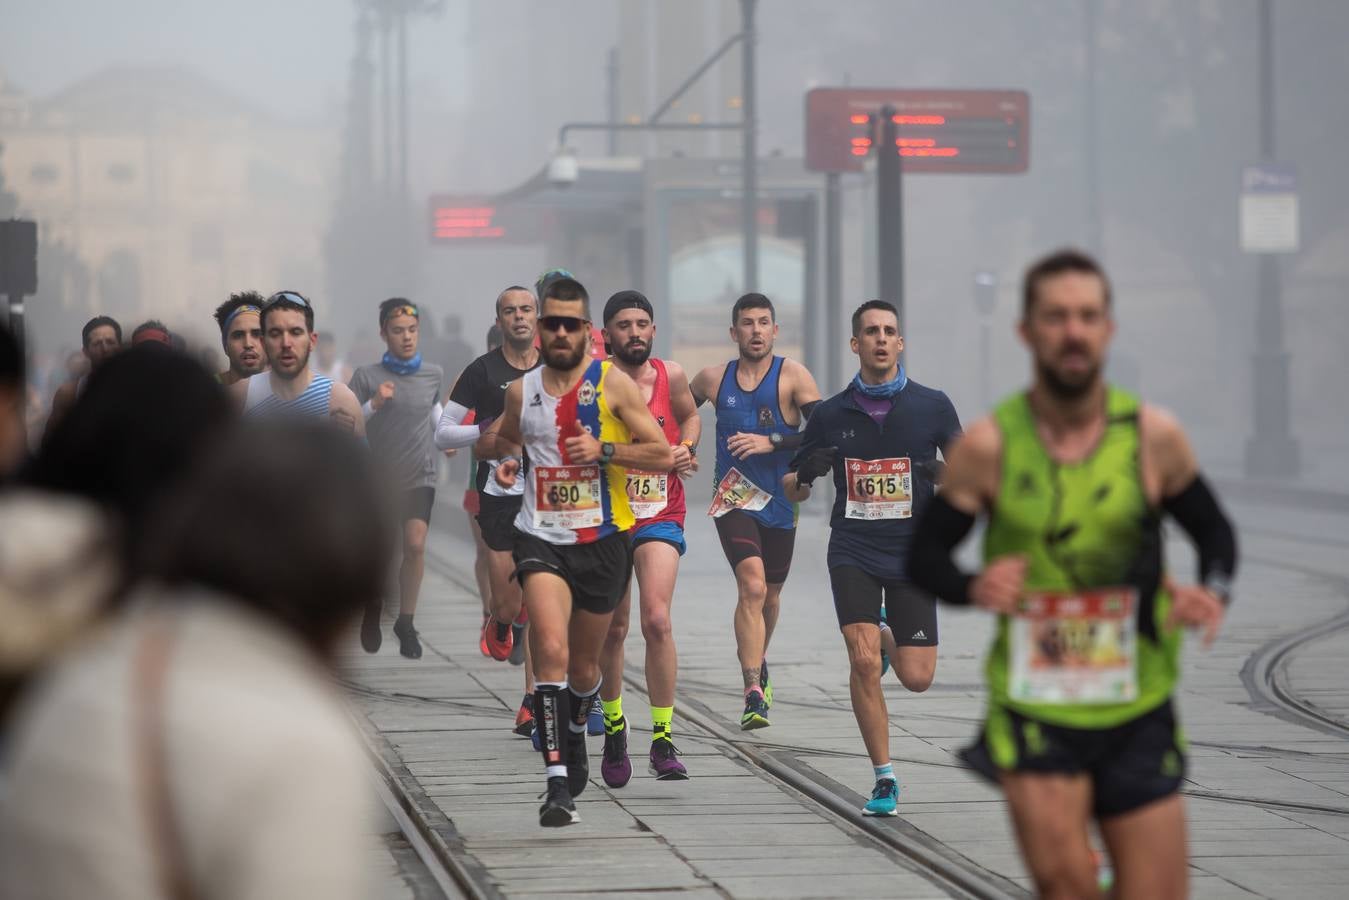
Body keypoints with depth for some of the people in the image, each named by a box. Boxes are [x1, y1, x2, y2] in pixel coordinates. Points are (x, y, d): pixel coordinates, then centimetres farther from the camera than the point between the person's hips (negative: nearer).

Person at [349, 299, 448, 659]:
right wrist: (374, 404, -24)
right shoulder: (367, 376, -8)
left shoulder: (434, 374, 0)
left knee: (415, 544, -18)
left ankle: (406, 621, -4)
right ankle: (374, 606, 39)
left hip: (420, 477, 1)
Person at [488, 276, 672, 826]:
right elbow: (504, 440, 28)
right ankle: (558, 783, -24)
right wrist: (505, 465, 8)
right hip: (541, 537, 0)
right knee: (551, 651, -20)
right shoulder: (522, 391, 6)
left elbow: (663, 454, -6)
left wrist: (604, 450, -18)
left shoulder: (613, 384, -4)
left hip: (602, 539, 0)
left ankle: (575, 735, 48)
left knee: (583, 665, 14)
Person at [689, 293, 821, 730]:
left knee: (770, 595, 17)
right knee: (752, 585, -21)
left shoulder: (792, 375, -5)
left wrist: (772, 441, -21)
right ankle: (753, 692, -23)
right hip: (734, 498, -1)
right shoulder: (713, 379, 3)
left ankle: (756, 662, 48)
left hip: (780, 501, 1)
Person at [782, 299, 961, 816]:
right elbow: (792, 491, 11)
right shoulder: (831, 414, 3)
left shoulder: (932, 406, 1)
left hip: (912, 552, 0)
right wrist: (805, 473, -12)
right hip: (853, 549, 0)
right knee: (863, 661, -18)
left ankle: (887, 636, 35)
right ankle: (884, 780, -6)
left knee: (916, 678, -2)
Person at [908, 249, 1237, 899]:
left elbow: (1214, 532, 13)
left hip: (1138, 715, 2)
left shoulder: (1154, 437, -2)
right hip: (1033, 708, -2)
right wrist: (972, 588, -20)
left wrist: (1213, 593, -9)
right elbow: (923, 553, 2)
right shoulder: (989, 446, -6)